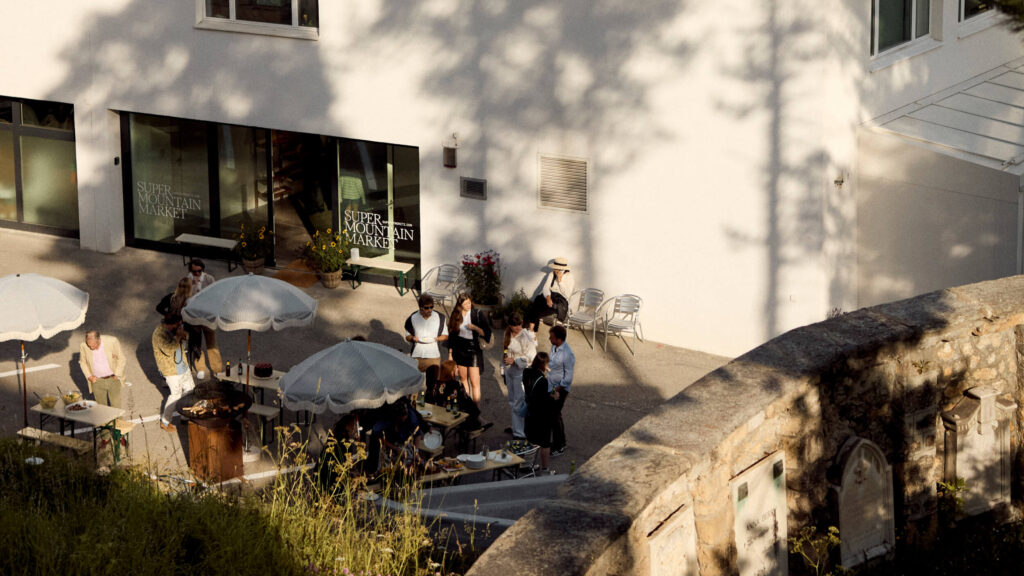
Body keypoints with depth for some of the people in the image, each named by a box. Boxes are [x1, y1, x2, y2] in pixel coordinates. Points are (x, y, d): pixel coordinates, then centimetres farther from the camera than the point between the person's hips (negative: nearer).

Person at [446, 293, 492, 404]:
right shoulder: (455, 315, 3)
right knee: (463, 378, 12)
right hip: (459, 351, 4)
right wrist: (450, 353, 9)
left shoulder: (478, 314, -7)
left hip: (473, 349, -4)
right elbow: (451, 335, 9)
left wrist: (475, 328, -23)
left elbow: (487, 333, -7)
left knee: (475, 382, -9)